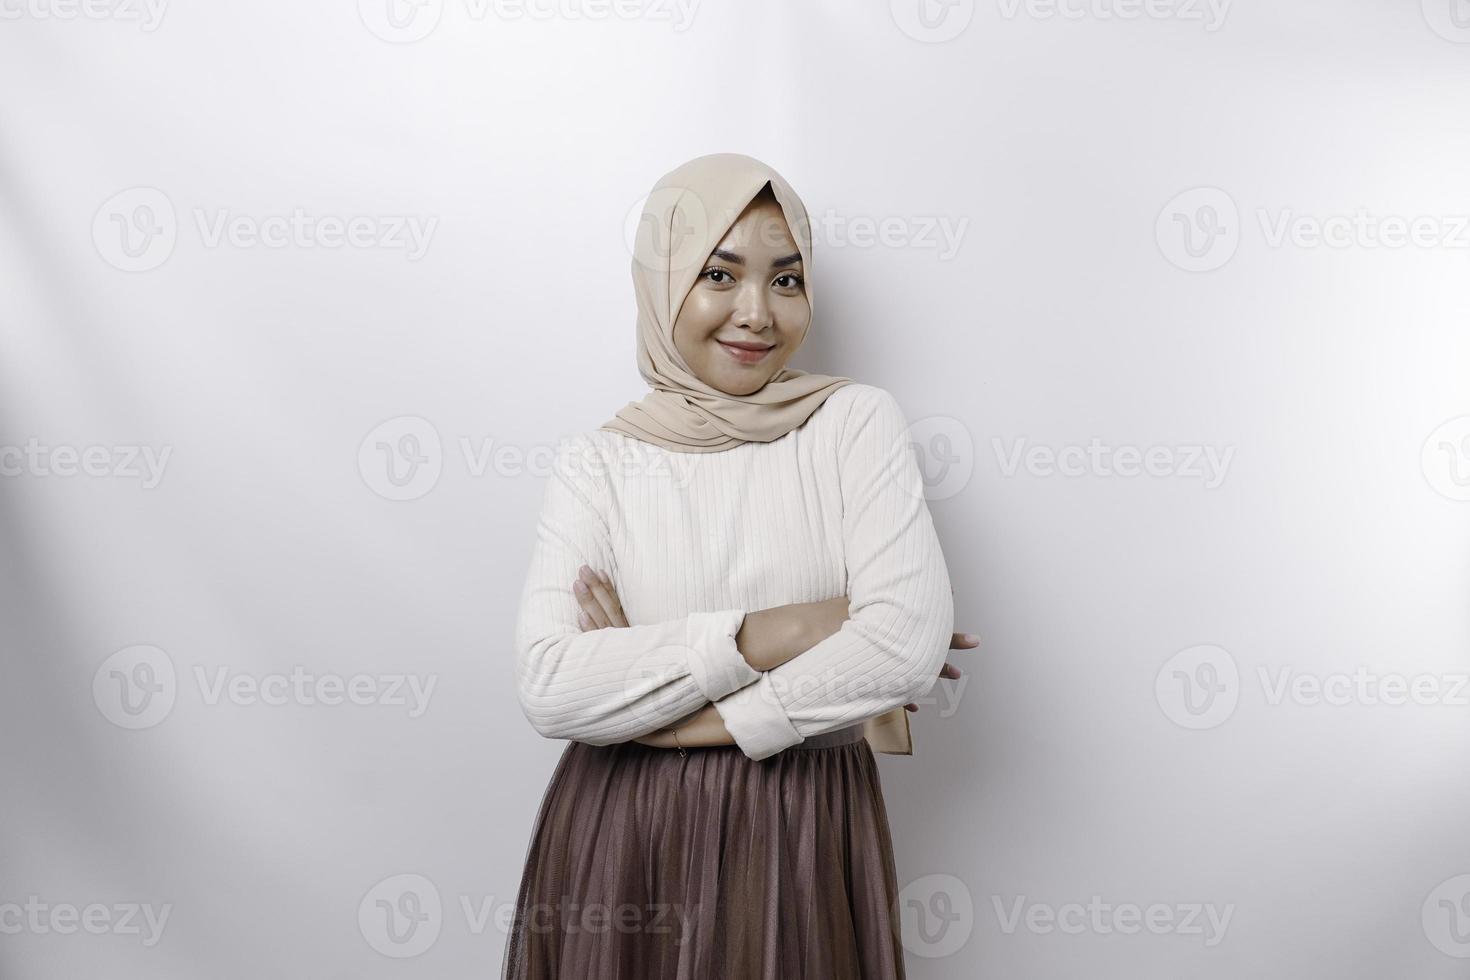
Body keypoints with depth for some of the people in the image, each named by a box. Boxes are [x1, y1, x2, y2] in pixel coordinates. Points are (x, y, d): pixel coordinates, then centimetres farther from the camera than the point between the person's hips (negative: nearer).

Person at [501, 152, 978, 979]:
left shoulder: (858, 423, -4)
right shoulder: (599, 462, -1)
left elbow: (912, 643, -18)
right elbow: (549, 687, -14)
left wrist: (674, 718, -15)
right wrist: (761, 636, -20)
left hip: (807, 835, -1)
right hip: (620, 844, 1)